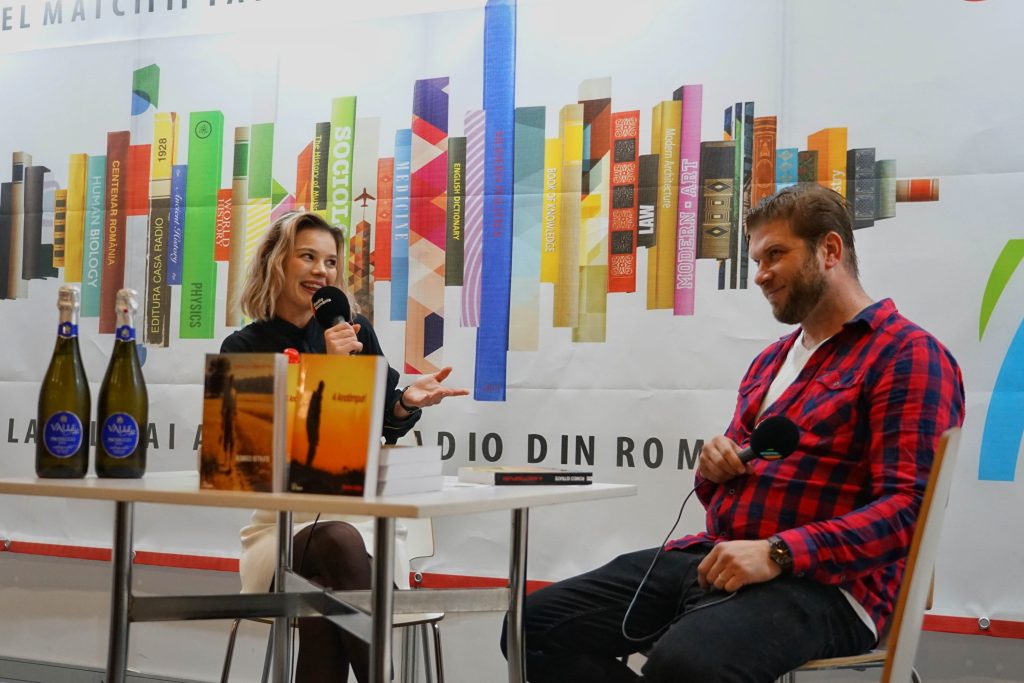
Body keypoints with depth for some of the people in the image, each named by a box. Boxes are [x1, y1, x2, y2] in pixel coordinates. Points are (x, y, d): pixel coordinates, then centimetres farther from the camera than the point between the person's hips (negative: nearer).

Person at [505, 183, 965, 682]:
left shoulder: (907, 355, -5)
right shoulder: (771, 360, 24)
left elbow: (907, 505, -16)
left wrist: (777, 553, -26)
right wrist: (713, 468, 4)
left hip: (820, 581, -8)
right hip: (714, 559, 9)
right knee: (537, 626, -6)